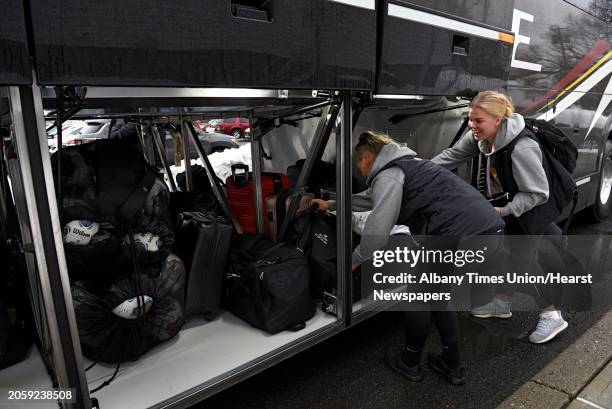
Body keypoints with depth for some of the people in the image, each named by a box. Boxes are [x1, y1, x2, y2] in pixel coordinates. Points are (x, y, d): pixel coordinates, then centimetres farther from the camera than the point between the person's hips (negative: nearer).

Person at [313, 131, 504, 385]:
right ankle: (452, 366, 35)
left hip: (466, 236, -10)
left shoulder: (388, 175, -4)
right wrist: (330, 205, 52)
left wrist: (354, 260, 6)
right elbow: (368, 198, 42)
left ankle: (410, 363, 31)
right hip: (490, 230, 10)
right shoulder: (402, 166, 28)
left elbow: (377, 232, -13)